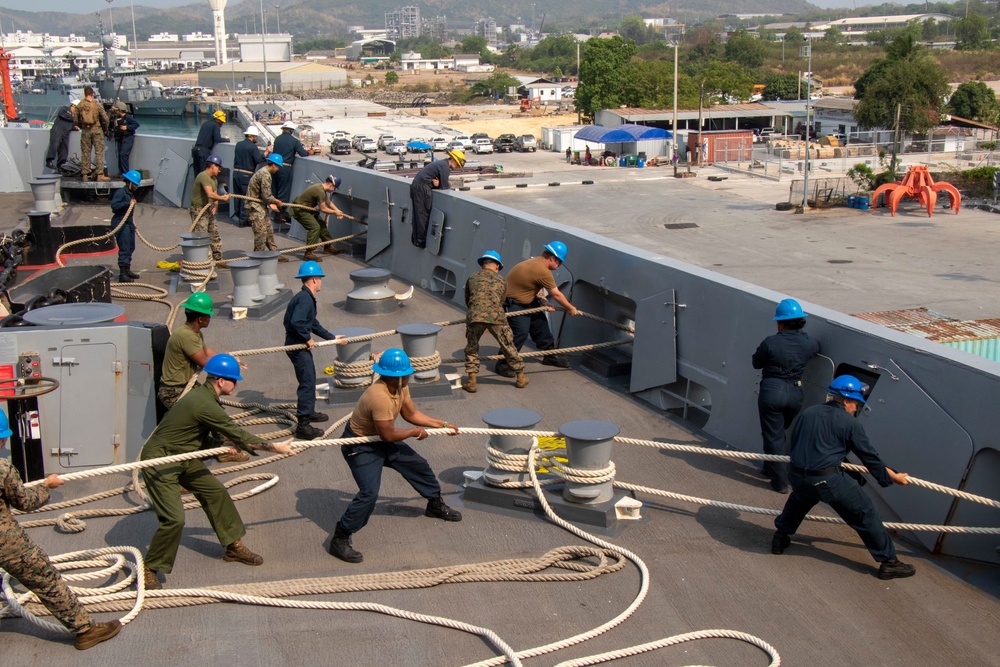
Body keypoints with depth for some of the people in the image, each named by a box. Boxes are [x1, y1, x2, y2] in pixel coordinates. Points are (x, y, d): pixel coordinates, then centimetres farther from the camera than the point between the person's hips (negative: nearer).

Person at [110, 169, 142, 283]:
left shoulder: (130, 193, 15)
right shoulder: (120, 192, -14)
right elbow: (114, 205, -27)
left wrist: (133, 222, 22)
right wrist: (128, 203, -26)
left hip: (129, 222, 10)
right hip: (120, 223, -10)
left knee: (131, 247, 16)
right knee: (124, 248, -12)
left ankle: (127, 270, 29)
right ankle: (122, 275, -11)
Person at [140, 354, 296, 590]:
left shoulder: (202, 395, 4)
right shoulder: (204, 405, -27)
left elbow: (201, 437, 14)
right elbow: (237, 434, -22)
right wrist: (275, 447, -14)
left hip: (181, 457, 10)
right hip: (159, 461, -10)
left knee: (215, 491, 12)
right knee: (174, 519, -16)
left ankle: (234, 546, 25)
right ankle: (150, 569, 3)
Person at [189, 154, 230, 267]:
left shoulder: (214, 179, 14)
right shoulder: (203, 176, -20)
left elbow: (215, 194, 15)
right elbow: (210, 194, -31)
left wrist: (215, 206, -3)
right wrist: (223, 198, -18)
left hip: (209, 211, 10)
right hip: (199, 210, -10)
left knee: (215, 235, 14)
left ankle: (218, 259, 22)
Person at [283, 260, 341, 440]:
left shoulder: (306, 298, 13)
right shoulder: (305, 299, -21)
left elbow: (313, 324, 24)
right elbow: (296, 322, -34)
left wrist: (331, 337, 29)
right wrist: (307, 339, -20)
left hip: (301, 344, 11)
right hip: (297, 346, -11)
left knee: (310, 378, 24)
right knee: (307, 382, -11)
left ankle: (309, 412, 42)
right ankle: (303, 425, -11)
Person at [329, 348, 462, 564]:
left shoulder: (400, 388, -8)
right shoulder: (380, 397, -37)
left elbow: (411, 414, 7)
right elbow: (388, 434, -29)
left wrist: (442, 424, 5)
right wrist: (414, 432, -13)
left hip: (382, 440, 10)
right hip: (360, 446, -10)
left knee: (418, 465, 19)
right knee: (369, 493, -24)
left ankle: (435, 505, 45)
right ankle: (340, 539, -13)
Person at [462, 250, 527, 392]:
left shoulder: (472, 278, 23)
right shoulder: (502, 281, 22)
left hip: (474, 316, 0)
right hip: (496, 317, 0)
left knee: (471, 348, 19)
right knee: (508, 346, 15)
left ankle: (471, 382, 15)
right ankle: (521, 377, 26)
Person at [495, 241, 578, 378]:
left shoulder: (536, 262, 2)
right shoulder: (543, 271, -28)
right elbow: (556, 295, -18)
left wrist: (542, 301, -8)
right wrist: (571, 308, -4)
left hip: (525, 298, 11)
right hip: (513, 303, -11)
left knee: (540, 323, 14)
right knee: (520, 332, -20)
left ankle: (550, 354, 31)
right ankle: (503, 364, -9)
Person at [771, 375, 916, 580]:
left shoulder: (808, 412, 11)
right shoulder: (850, 423, -3)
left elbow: (794, 442, 21)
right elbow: (870, 456, 3)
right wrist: (894, 476, 16)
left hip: (797, 477, 6)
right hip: (829, 480, -5)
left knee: (799, 499, 39)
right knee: (866, 514, 9)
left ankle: (780, 538, 41)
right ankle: (888, 562, 13)